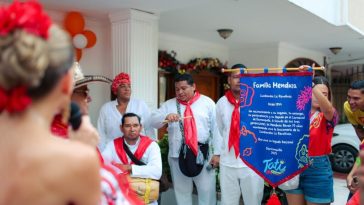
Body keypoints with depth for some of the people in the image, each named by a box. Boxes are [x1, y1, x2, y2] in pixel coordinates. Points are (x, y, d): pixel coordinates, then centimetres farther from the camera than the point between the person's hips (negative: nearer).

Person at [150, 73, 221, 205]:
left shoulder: (207, 102, 3)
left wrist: (217, 153, -4)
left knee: (207, 191, 3)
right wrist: (166, 117, -20)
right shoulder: (169, 104, 9)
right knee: (182, 192, 14)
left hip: (202, 155, -2)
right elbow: (153, 121, 1)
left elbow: (216, 129, 1)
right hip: (177, 155, 2)